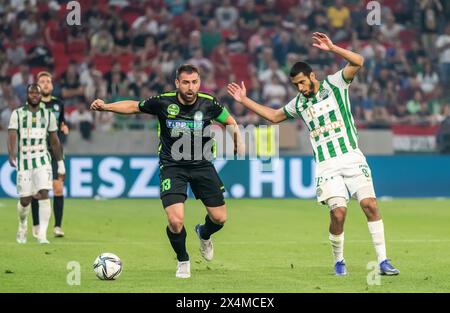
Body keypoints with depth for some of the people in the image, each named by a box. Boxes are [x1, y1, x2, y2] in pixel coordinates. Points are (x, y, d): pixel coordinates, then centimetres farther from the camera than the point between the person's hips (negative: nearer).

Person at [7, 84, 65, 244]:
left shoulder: (48, 115, 8)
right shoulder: (17, 114, 2)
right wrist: (12, 155, -28)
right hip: (24, 159, 0)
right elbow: (12, 136, -10)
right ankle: (22, 225, 32)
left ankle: (42, 234, -19)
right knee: (25, 200, 1)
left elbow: (54, 140, 15)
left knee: (43, 194, -18)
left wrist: (60, 163, 16)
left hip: (42, 159, 0)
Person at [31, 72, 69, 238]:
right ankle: (36, 226, 13)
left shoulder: (58, 104, 11)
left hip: (56, 151, 2)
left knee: (58, 188, -7)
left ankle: (58, 226, -2)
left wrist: (64, 129, 3)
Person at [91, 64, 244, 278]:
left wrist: (238, 142, -4)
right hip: (172, 166, -2)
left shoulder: (208, 104, -10)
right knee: (175, 221, -17)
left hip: (202, 164, 2)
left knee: (219, 218, 3)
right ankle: (183, 261, 12)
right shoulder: (163, 102, -14)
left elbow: (230, 122, 9)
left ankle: (204, 234, 42)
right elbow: (134, 106, 2)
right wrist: (105, 107, -8)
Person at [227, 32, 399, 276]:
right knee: (338, 213, -14)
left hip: (352, 158, -2)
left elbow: (358, 62, -10)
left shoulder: (335, 84, 4)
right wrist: (245, 100, 28)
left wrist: (331, 48, -19)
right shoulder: (299, 103, 15)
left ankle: (383, 261, -8)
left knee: (370, 205, -14)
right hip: (327, 167, 2)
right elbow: (274, 116, 31)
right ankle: (338, 261, 7)